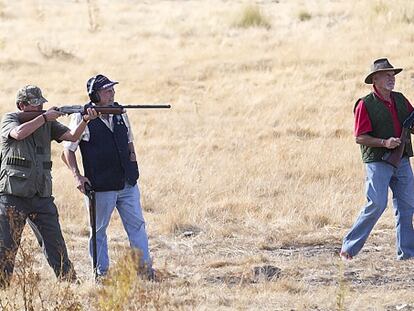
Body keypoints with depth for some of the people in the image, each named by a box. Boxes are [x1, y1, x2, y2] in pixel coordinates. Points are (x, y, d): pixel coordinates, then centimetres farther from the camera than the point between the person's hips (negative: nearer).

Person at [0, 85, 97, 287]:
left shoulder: (47, 123, 12)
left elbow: (72, 136, 1)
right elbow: (19, 133, -22)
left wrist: (85, 120, -16)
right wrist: (44, 117, -17)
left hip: (42, 196, 4)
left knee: (55, 245, 5)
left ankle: (70, 284, 10)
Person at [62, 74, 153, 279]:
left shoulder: (120, 113, 7)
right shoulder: (82, 118, -9)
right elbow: (68, 150, -4)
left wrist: (131, 154, 7)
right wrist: (77, 176, -13)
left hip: (128, 185, 5)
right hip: (101, 188, -5)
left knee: (137, 225, 5)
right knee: (99, 231, 6)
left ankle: (145, 268, 10)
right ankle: (101, 273, 13)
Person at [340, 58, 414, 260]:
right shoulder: (365, 105, -6)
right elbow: (359, 137, -9)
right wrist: (384, 143, -20)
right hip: (377, 162, -6)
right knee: (377, 204, -14)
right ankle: (349, 247, -4)